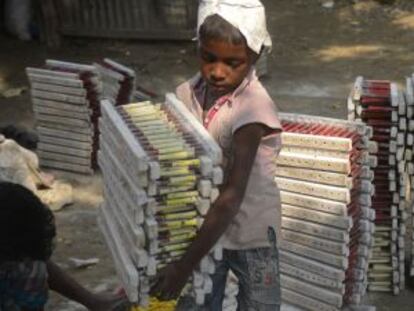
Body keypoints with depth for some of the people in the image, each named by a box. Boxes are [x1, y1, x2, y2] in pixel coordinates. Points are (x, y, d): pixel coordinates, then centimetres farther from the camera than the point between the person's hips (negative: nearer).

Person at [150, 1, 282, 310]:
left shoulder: (253, 108, -27)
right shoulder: (191, 92, -9)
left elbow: (232, 195, -31)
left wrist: (186, 264, -32)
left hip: (249, 233, -5)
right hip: (204, 227, 5)